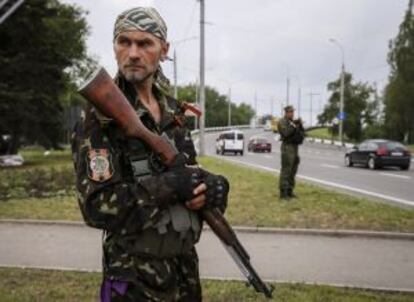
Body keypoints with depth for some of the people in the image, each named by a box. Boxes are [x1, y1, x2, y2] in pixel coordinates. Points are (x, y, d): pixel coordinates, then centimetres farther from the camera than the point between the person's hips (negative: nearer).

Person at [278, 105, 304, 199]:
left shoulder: (294, 122, 18)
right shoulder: (282, 122, -5)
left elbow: (302, 133, 11)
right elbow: (286, 133, -19)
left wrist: (300, 125, -3)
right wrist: (293, 126, -20)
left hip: (295, 147, 8)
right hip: (287, 147, -8)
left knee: (293, 170, 10)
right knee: (286, 170, -9)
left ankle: (289, 191, 16)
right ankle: (283, 193, -7)